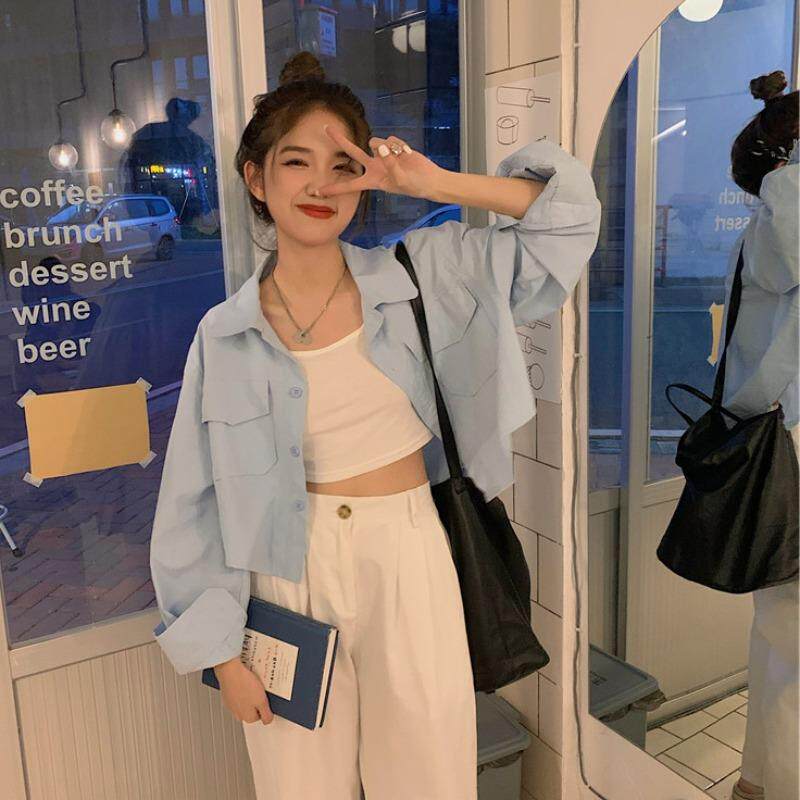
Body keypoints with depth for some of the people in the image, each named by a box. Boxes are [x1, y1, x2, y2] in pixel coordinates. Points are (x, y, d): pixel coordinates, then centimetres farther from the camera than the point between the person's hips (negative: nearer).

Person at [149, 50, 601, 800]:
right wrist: (222, 650, 0)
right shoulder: (225, 335, -5)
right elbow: (197, 503, 0)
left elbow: (568, 212, -1)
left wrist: (436, 183, -13)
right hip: (291, 577, 0)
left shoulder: (419, 274, -3)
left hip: (409, 566, 1)